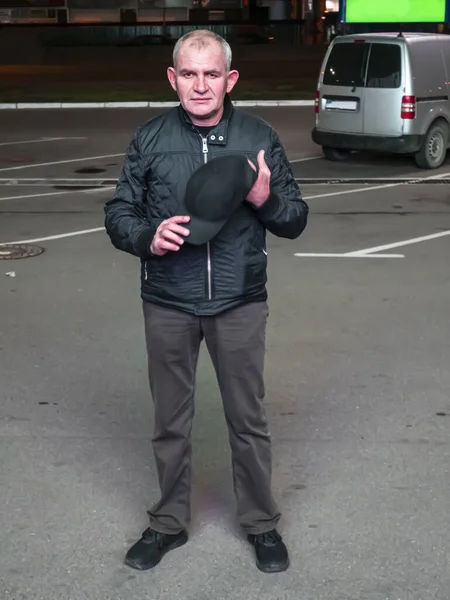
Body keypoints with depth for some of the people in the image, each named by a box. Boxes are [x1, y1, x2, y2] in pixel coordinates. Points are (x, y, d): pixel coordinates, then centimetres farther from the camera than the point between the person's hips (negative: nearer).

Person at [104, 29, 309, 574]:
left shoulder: (259, 137, -1)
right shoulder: (149, 139, 0)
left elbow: (295, 221, 3)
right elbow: (118, 214, 3)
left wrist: (266, 198, -19)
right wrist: (148, 238, -19)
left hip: (239, 304, -1)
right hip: (168, 305, 1)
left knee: (248, 420, 10)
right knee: (170, 421, 13)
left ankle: (261, 524, 28)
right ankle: (169, 523, 31)